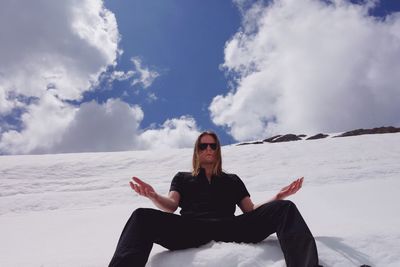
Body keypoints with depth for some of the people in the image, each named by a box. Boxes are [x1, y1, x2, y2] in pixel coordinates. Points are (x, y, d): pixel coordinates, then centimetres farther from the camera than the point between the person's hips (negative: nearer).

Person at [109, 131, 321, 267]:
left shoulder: (232, 180, 32)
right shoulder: (182, 178, 29)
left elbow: (250, 210, 21)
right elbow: (170, 206, 11)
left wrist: (278, 197, 3)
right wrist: (153, 196, -13)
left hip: (229, 228, 1)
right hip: (190, 229, -1)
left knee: (285, 209, -21)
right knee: (142, 217, -29)